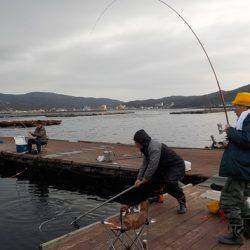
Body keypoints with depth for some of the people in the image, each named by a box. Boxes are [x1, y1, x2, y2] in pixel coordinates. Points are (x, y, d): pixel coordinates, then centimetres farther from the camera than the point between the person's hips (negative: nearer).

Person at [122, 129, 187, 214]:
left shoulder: (154, 147, -28)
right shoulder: (146, 148, 4)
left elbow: (152, 167, -30)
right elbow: (144, 165, 9)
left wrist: (143, 181, -19)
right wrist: (138, 179, 2)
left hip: (176, 166, -10)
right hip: (164, 167, 10)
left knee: (170, 183, -33)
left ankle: (182, 202, -12)